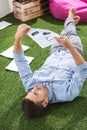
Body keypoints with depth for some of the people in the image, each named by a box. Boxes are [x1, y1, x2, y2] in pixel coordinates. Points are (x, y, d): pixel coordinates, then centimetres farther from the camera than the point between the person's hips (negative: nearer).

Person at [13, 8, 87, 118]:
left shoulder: (30, 85, -37)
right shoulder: (66, 93, -46)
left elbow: (20, 61, -32)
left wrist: (17, 38, -44)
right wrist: (70, 46, -58)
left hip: (55, 52, 2)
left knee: (65, 33, 26)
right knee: (71, 34, 23)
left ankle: (70, 19, 63)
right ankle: (70, 20, 61)